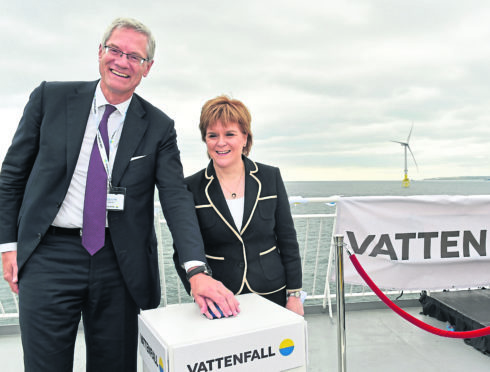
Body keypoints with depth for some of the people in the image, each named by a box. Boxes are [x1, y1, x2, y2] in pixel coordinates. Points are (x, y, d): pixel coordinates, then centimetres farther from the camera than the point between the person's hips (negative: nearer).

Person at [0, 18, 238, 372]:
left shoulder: (159, 127, -2)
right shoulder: (50, 98, 0)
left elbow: (176, 198, -10)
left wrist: (197, 269, -23)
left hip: (120, 263, 1)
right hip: (49, 256, 0)